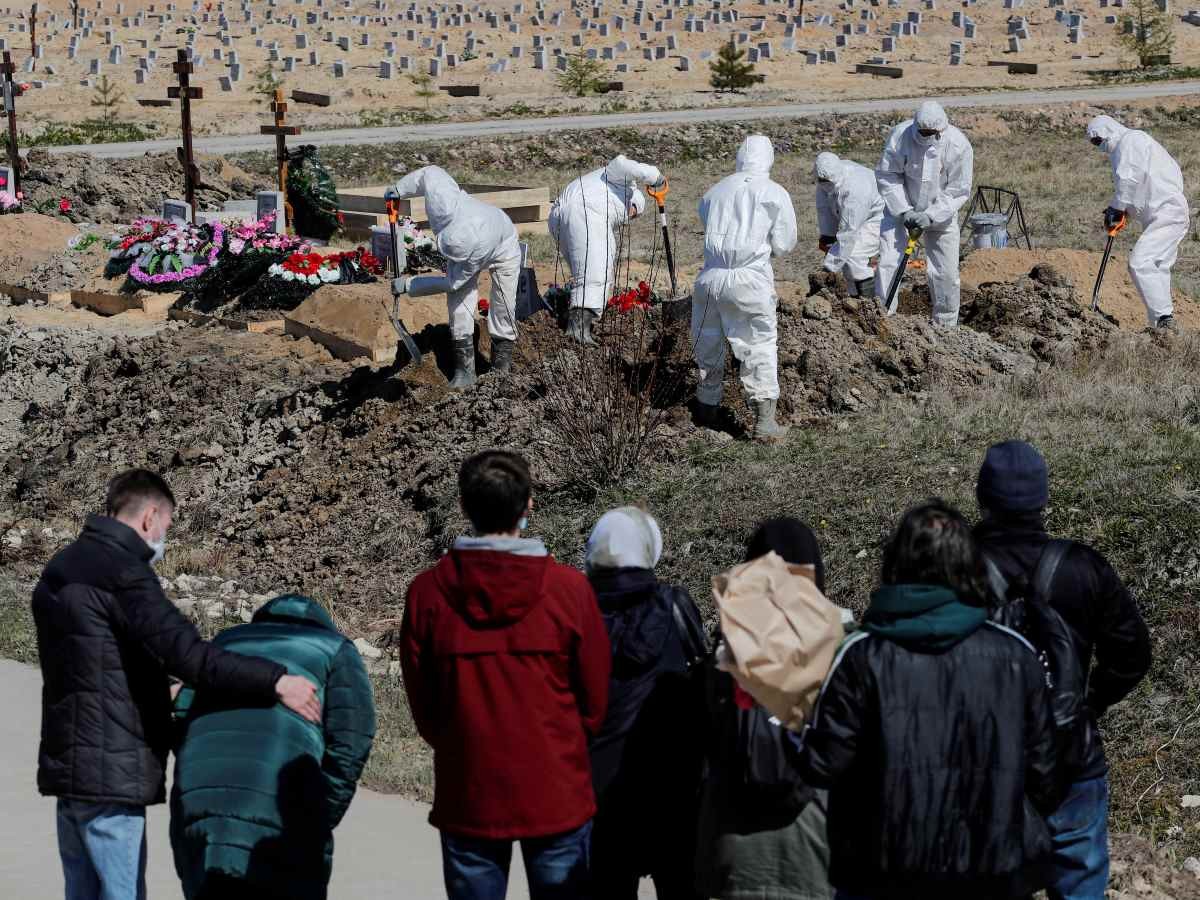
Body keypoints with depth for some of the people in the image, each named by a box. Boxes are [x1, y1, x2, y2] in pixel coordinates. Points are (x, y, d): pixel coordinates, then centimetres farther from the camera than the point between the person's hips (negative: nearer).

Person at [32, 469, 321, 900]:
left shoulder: (60, 570, 15)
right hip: (111, 772, -9)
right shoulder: (121, 572, -14)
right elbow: (185, 652, -24)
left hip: (68, 764, 9)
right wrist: (274, 681, -24)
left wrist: (161, 695, 27)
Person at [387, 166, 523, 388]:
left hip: (502, 247, -5)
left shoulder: (480, 248, -48)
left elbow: (451, 283, -33)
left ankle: (501, 366, 9)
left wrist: (408, 285, -27)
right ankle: (464, 370, -1)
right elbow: (431, 172, -19)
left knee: (503, 311, -7)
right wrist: (399, 189, -10)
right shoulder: (445, 203, -43)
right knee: (459, 306, -6)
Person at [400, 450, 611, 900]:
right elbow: (596, 699, 0)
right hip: (557, 795, -1)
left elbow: (422, 705, 2)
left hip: (467, 795, 1)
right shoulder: (569, 588, -10)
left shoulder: (427, 591, -7)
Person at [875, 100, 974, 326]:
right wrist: (904, 211, -21)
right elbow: (886, 176, -14)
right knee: (888, 261, -12)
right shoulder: (900, 135, -21)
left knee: (946, 272, 2)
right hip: (900, 208, 0)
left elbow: (958, 191, -15)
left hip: (940, 213, 0)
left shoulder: (959, 145, -22)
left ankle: (946, 325, 18)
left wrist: (930, 216, -25)